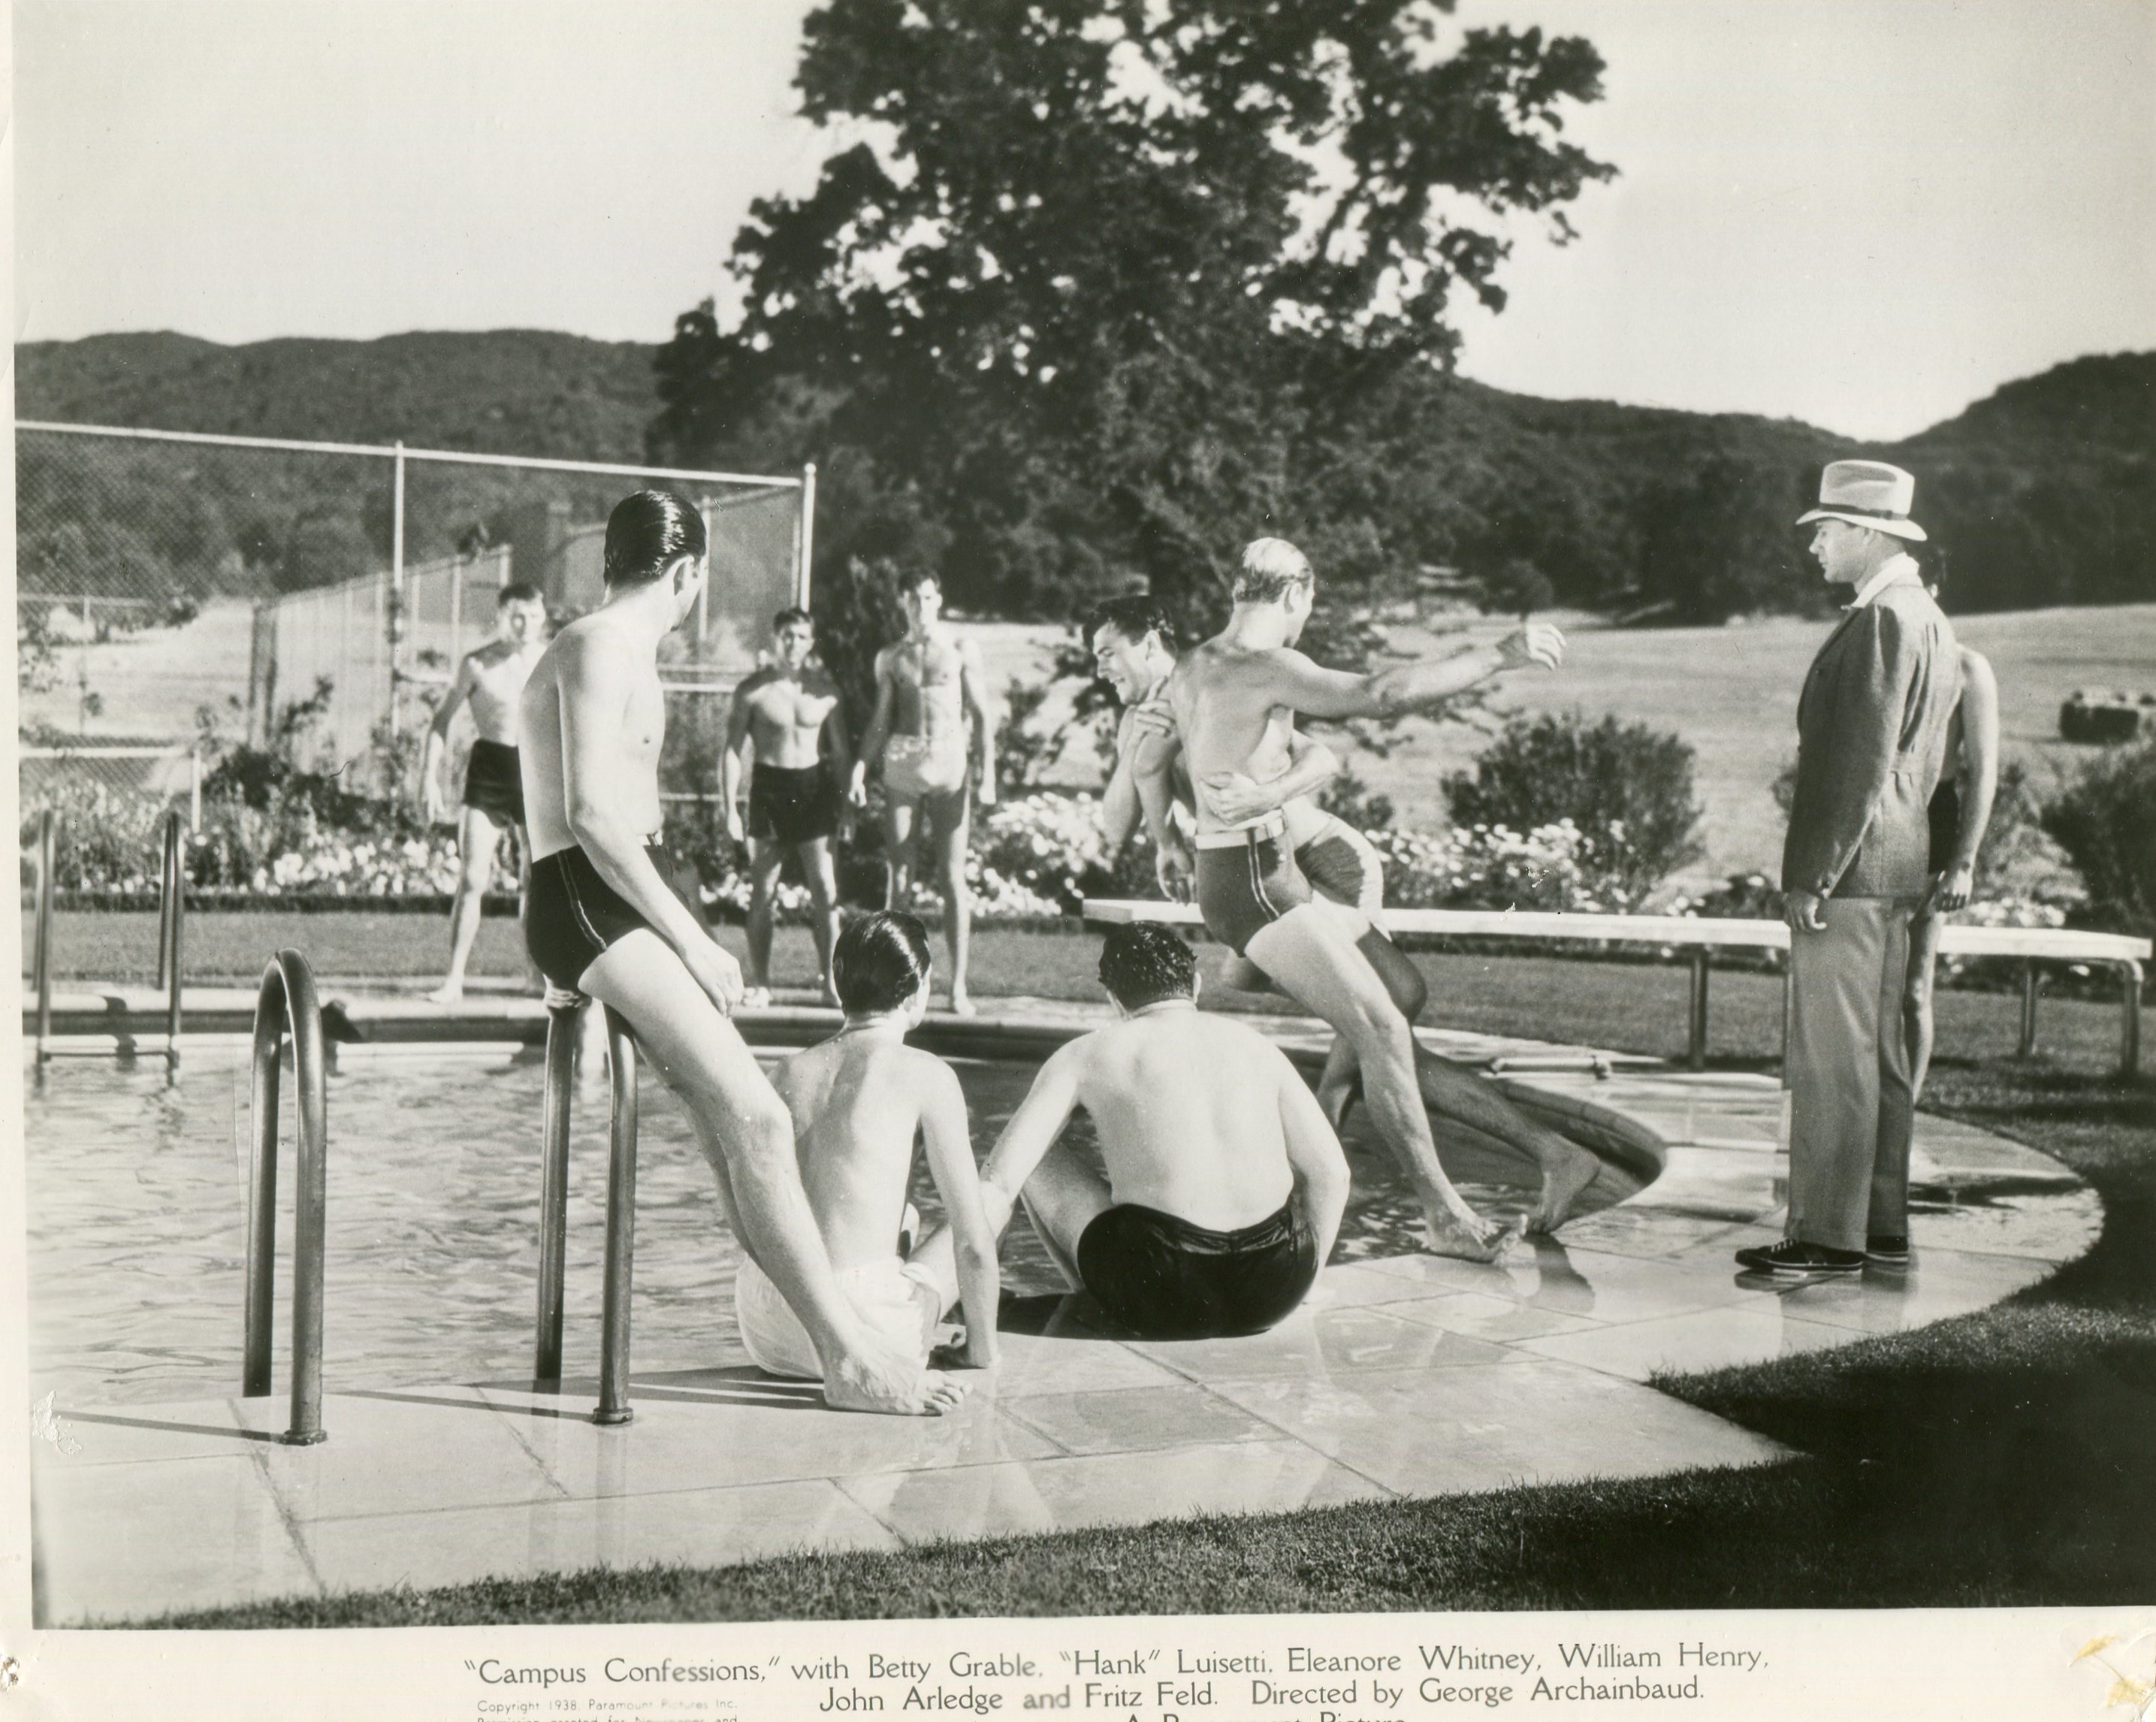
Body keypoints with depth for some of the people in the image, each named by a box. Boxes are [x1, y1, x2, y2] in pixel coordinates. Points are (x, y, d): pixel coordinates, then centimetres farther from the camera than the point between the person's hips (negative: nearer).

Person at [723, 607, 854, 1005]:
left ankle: (831, 983, 1)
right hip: (769, 784, -1)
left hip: (814, 786, 1)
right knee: (762, 893, 3)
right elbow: (733, 750, 0)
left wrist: (847, 804, 6)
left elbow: (840, 751, 11)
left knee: (826, 890, -4)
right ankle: (760, 984, 10)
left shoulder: (826, 690, 5)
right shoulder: (753, 690, -1)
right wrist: (730, 808, -6)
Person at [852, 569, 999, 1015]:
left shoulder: (961, 651, 7)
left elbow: (982, 715, 6)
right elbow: (881, 721, 16)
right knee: (899, 875, 0)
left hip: (950, 766, -2)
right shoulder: (890, 657, 12)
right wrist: (860, 766, 3)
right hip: (902, 767, 2)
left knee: (953, 879, -3)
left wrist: (987, 770, -4)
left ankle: (958, 986, 0)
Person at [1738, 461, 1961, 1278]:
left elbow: (1863, 759, -20)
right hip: (1896, 870, 10)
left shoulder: (1882, 620, -14)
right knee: (1878, 1054, 13)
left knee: (1831, 1058, -7)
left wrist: (1816, 874, -19)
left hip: (1850, 871, -10)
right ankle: (1882, 1226, 19)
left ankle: (1828, 1237, -4)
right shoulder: (1927, 620, 18)